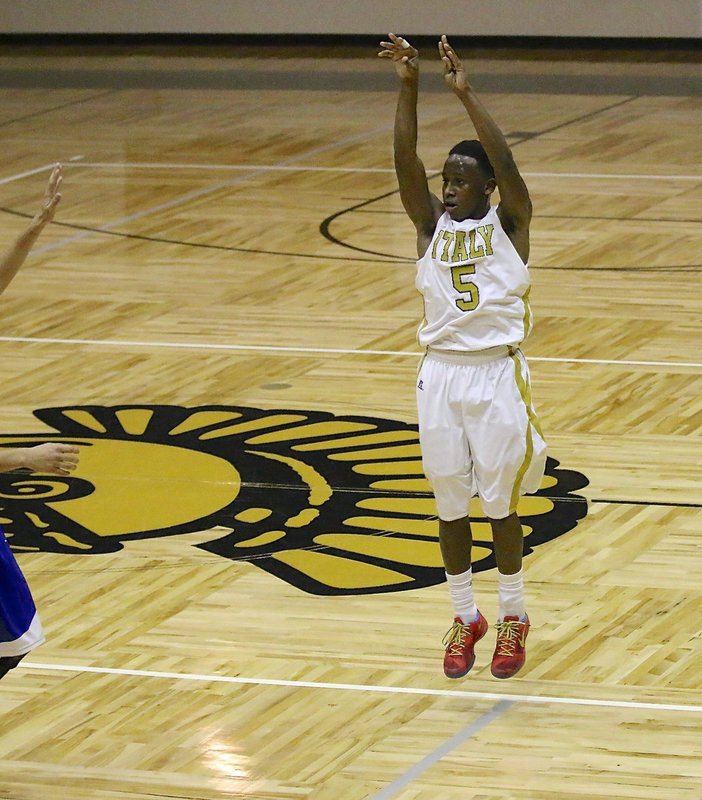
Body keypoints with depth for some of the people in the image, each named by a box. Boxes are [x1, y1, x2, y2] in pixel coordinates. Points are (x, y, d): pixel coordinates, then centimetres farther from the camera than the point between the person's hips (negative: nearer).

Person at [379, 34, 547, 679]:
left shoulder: (508, 222, -2)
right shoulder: (432, 223, 5)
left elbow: (505, 163, -20)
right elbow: (406, 163, -10)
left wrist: (466, 94, -27)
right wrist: (409, 87, -22)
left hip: (498, 374, -3)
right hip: (441, 375, 3)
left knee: (501, 504, 4)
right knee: (450, 504, 9)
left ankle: (513, 617, 20)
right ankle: (465, 617, 22)